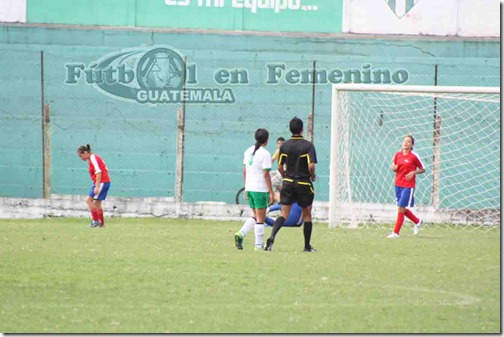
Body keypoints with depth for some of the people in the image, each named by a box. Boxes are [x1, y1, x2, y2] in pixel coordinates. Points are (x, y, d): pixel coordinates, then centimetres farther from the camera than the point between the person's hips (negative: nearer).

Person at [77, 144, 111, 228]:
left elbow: (98, 172, -20)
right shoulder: (92, 158, 17)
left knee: (89, 200, -11)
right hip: (105, 182, 10)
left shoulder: (93, 158, -12)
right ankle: (102, 223, 18)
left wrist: (97, 187, -23)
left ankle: (96, 221, -10)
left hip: (102, 182, -10)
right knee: (97, 203, 14)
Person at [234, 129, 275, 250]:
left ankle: (240, 234, -3)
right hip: (261, 190, -7)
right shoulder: (264, 154, -13)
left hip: (249, 189, 7)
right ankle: (258, 245, 4)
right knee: (260, 218, 2)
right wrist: (271, 192, -11)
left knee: (255, 216, 17)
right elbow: (266, 174, -15)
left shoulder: (248, 152, 9)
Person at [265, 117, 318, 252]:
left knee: (284, 214, 1)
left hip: (288, 183, 3)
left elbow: (280, 167, 2)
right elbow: (311, 166, -19)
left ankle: (272, 237, -22)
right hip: (304, 184, -3)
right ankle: (307, 245, 17)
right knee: (307, 215, 12)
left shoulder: (284, 145, 1)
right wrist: (313, 176, 1)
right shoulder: (308, 145, -10)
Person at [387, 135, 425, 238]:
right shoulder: (398, 154, 6)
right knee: (402, 209, 13)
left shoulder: (414, 156, -8)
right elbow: (393, 166, 19)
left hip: (408, 186, -6)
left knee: (401, 208, -9)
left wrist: (413, 172, -16)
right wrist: (393, 168, -5)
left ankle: (396, 232, -1)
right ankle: (417, 221, 38)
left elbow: (422, 169, 0)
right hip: (398, 184, 6)